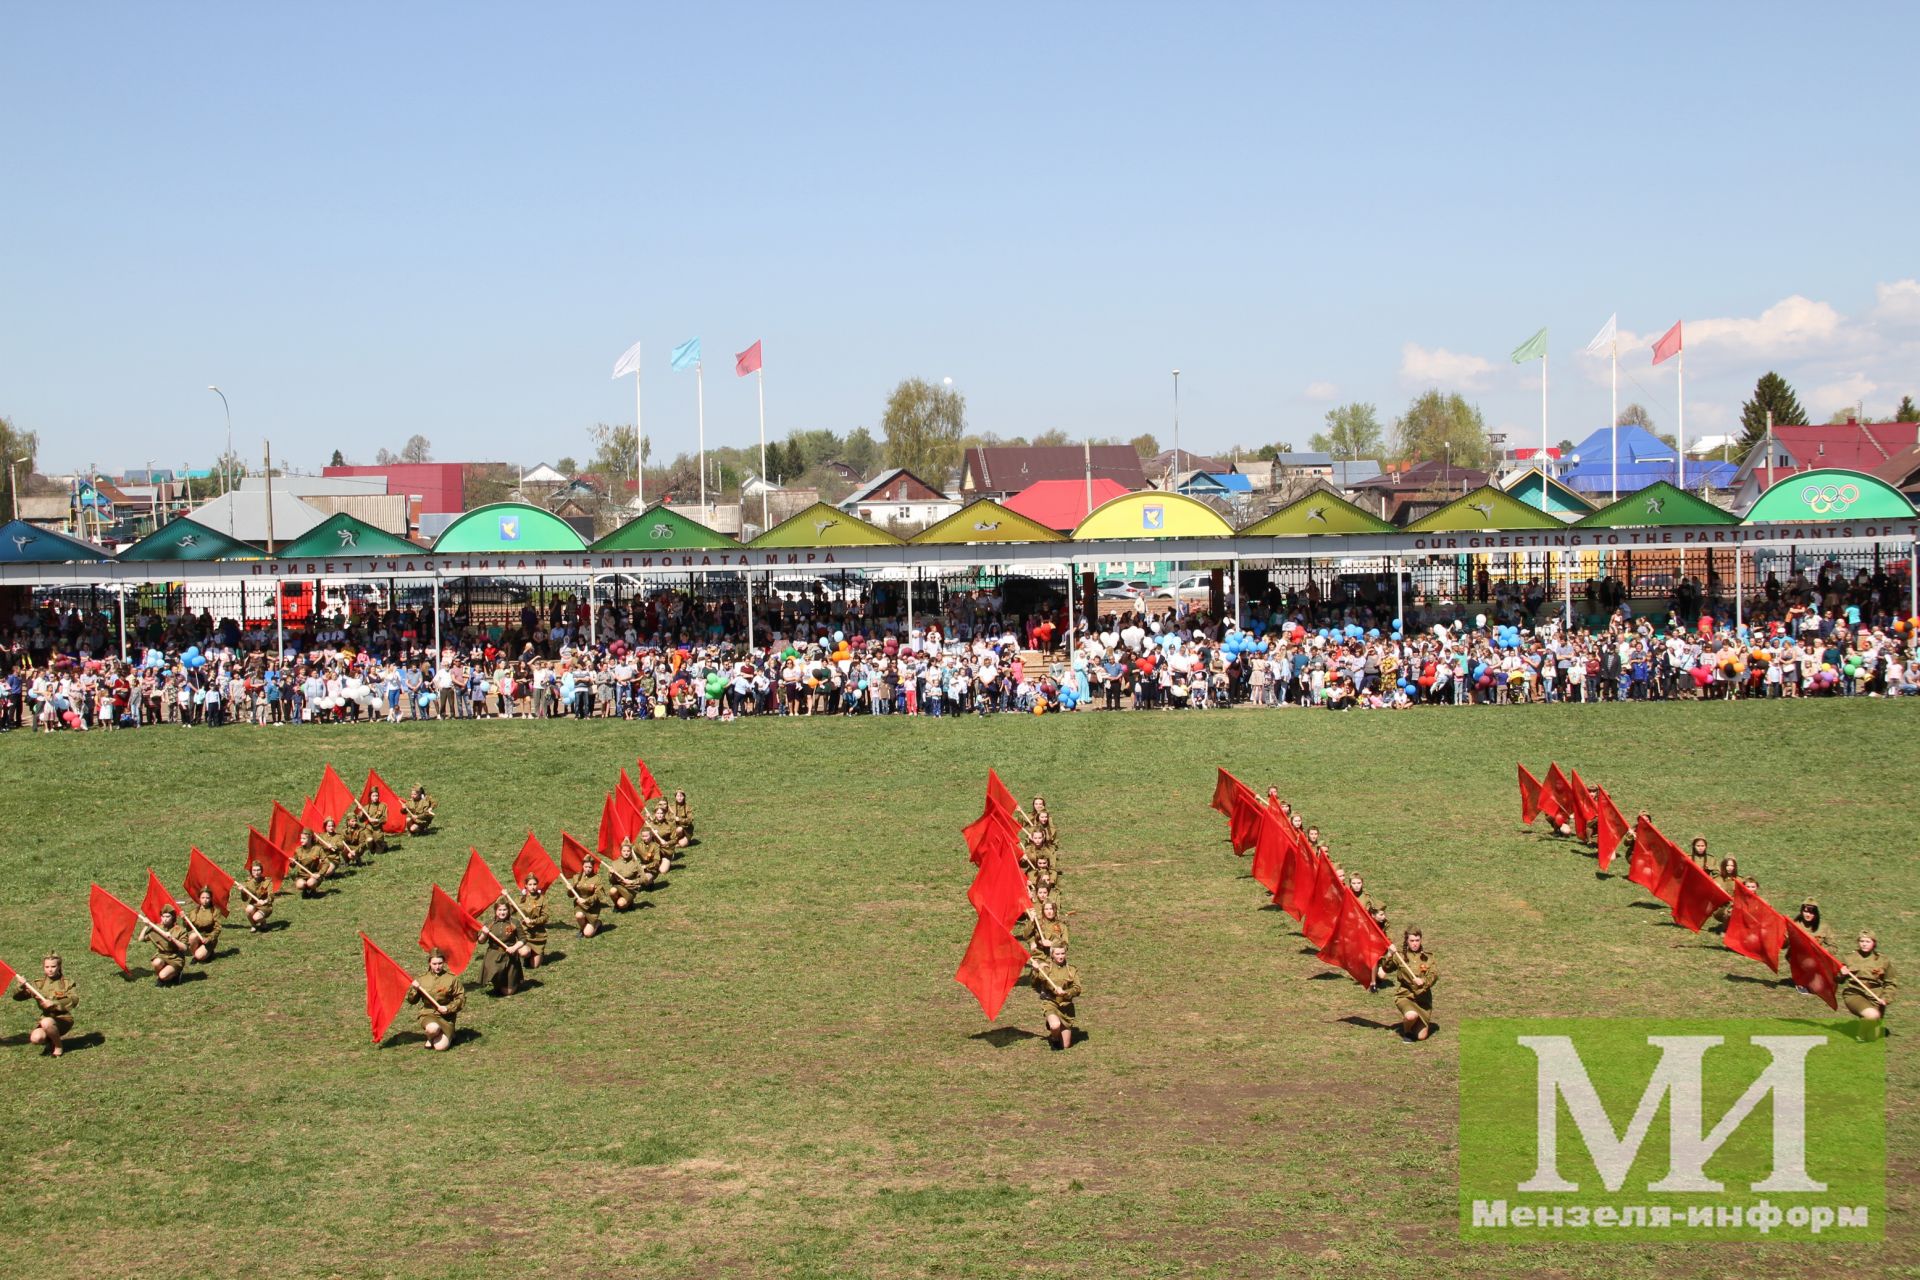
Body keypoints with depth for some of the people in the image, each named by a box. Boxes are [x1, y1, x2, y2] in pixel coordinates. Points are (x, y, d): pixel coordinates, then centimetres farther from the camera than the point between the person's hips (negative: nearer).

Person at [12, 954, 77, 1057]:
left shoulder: (67, 983, 0)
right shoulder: (39, 984, 8)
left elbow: (74, 1000, -17)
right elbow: (17, 997, 6)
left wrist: (53, 1003, -27)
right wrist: (21, 987, -17)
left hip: (63, 1019, -3)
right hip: (45, 1017, 3)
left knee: (46, 1022, -37)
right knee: (35, 1038, -28)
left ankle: (59, 1046, -9)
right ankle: (51, 1042, 8)